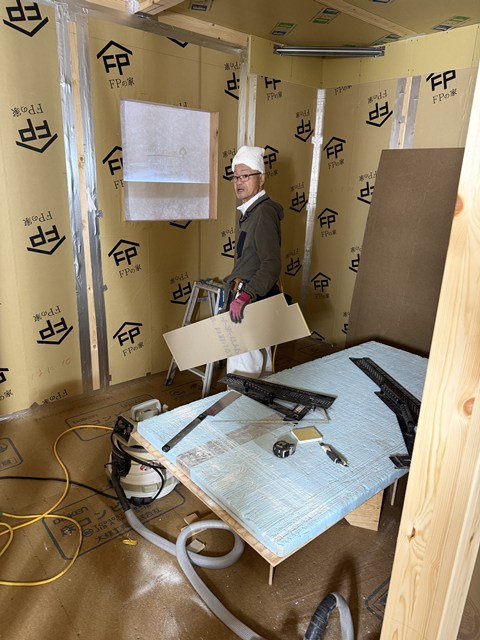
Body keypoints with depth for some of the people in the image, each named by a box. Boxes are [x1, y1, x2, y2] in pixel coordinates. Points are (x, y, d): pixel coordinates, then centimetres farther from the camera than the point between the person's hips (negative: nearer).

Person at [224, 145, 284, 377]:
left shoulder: (263, 212, -17)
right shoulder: (248, 211, 16)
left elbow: (272, 265, -26)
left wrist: (246, 295, -36)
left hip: (254, 299, -11)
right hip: (249, 295, 11)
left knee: (241, 365, -8)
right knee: (260, 356, 20)